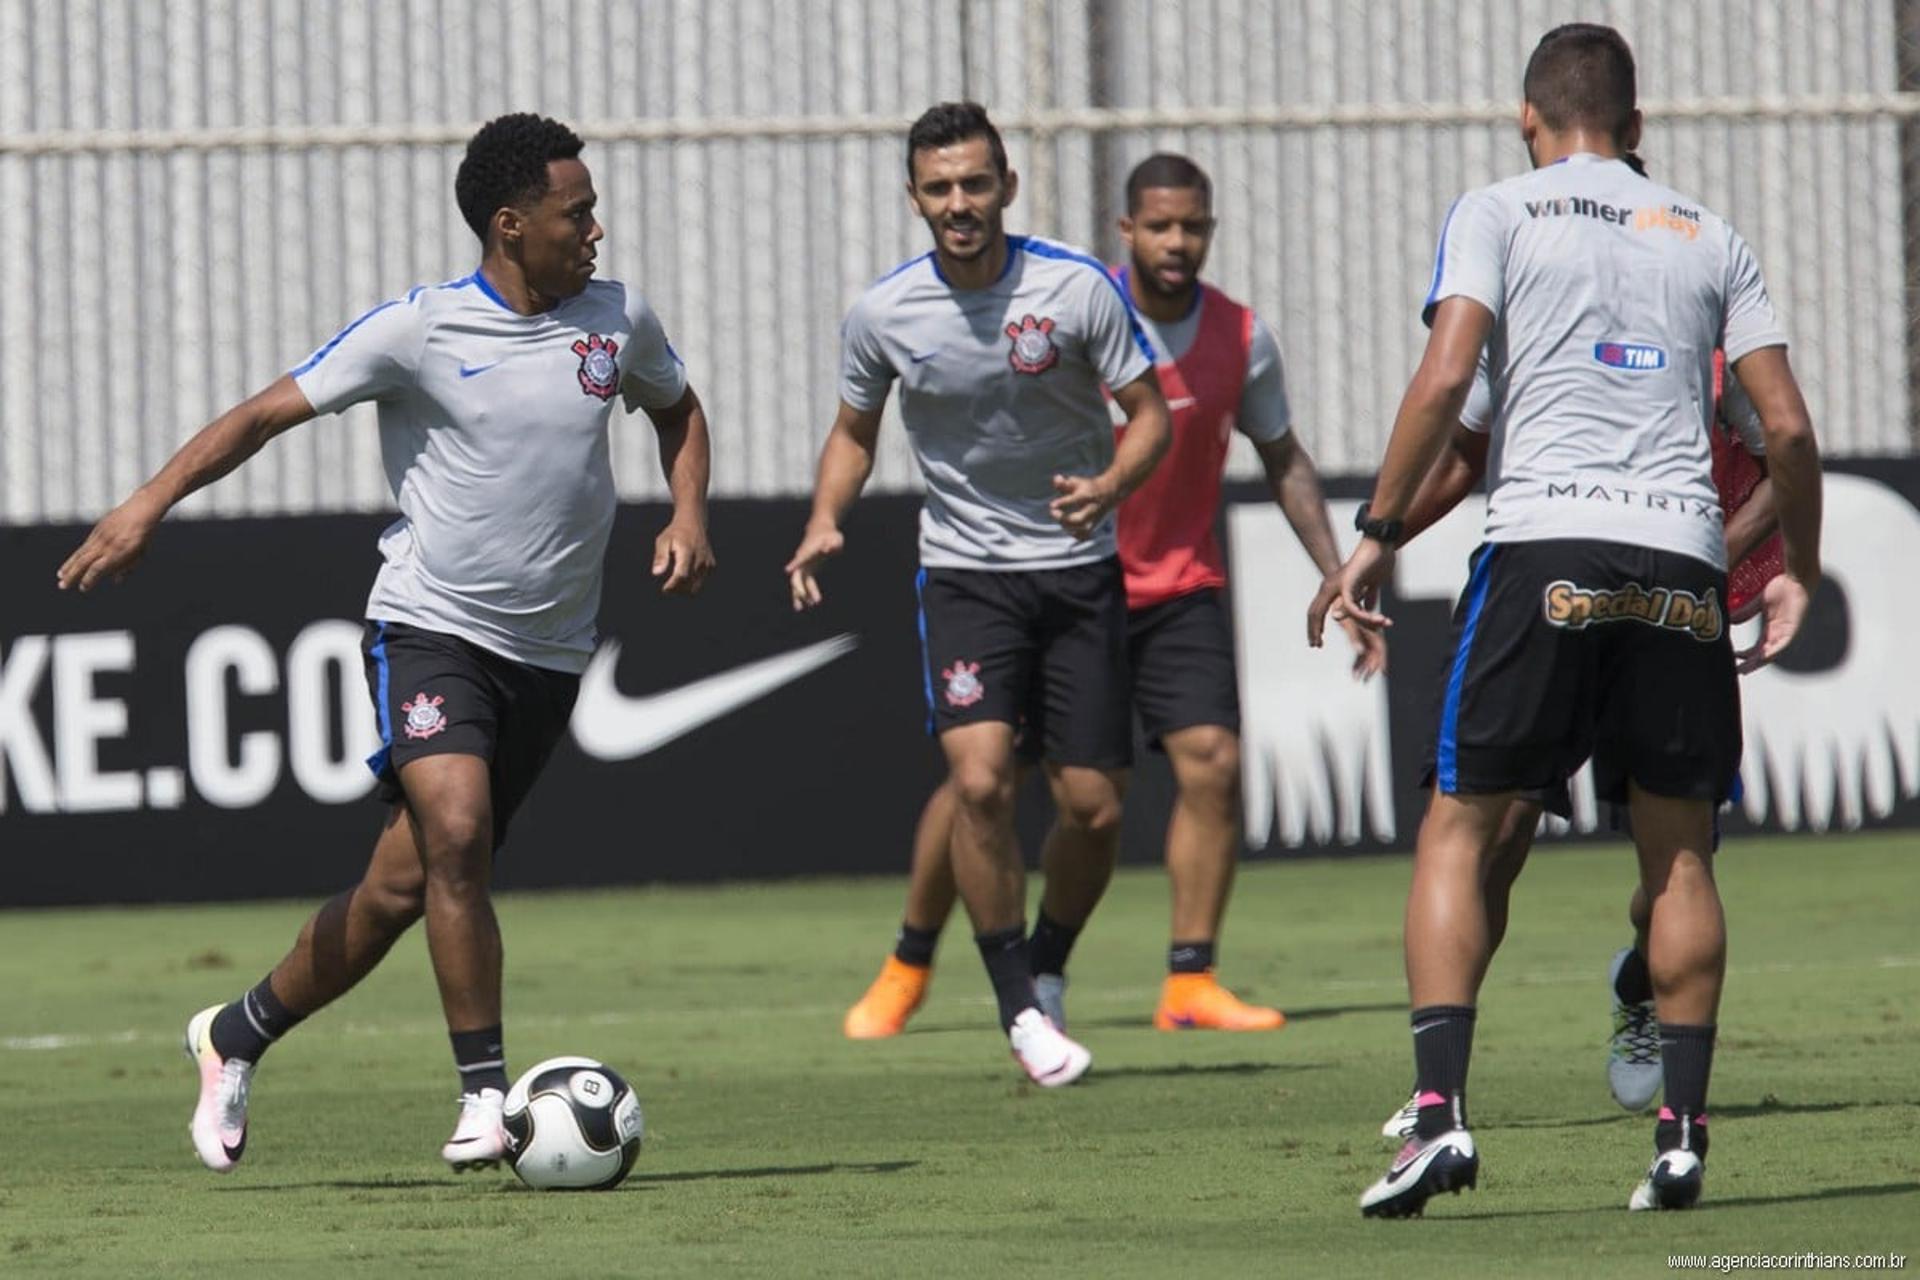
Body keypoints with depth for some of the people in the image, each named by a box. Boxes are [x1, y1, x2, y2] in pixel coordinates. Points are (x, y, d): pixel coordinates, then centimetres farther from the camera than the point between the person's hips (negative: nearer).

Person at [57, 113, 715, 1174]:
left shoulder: (618, 320, 5)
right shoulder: (418, 329, -9)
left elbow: (676, 411, 26)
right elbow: (267, 413, -5)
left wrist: (687, 517, 8)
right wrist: (149, 503, -16)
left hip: (547, 652, 4)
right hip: (427, 625, -4)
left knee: (401, 887, 3)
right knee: (455, 835, -26)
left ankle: (237, 1035, 23)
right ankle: (485, 1094, -18)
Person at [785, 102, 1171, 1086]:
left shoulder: (1076, 288, -10)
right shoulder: (882, 312, -6)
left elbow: (1149, 412, -2)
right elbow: (854, 431, 11)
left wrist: (1109, 486, -22)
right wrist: (824, 524, -7)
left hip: (1078, 569, 0)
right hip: (964, 572, 0)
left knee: (1093, 812, -1)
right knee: (979, 780, -20)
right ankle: (1017, 1006, -9)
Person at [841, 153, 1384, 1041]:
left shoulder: (1241, 336, -4)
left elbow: (1283, 461, 10)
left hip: (1180, 590, 2)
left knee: (1212, 764, -14)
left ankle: (1190, 984, -7)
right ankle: (907, 969, 18)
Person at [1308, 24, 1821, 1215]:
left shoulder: (1499, 212, 9)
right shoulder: (1710, 238, 18)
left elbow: (1447, 375, -5)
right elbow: (1788, 426, 11)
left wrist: (1379, 533, 1)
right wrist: (1799, 575, 24)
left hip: (1545, 542, -2)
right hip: (1681, 554, 2)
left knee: (1460, 827, 4)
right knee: (1679, 850, 12)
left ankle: (1441, 1108, -11)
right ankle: (1683, 1132, 4)